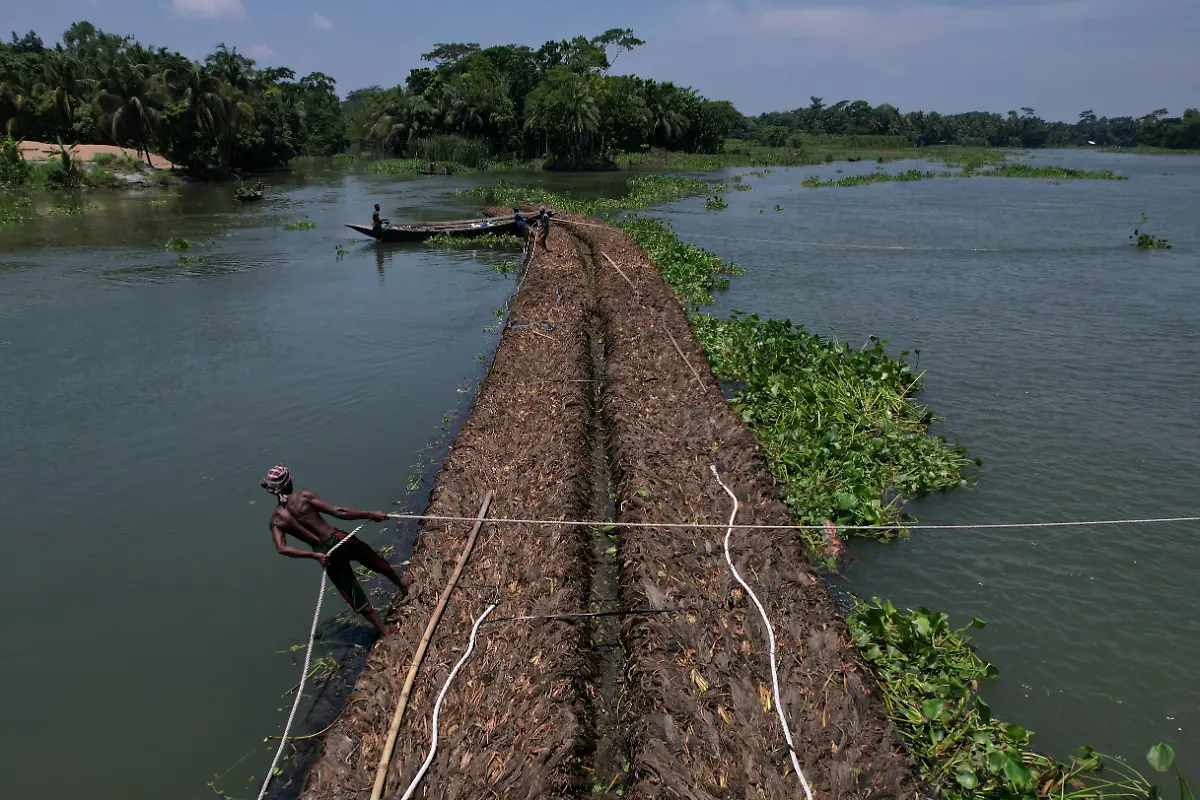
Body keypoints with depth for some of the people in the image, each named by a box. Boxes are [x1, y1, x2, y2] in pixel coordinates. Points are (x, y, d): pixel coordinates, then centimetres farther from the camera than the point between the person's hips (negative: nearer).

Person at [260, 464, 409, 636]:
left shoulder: (276, 520, -2)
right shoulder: (304, 497, -12)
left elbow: (282, 548, -16)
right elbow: (339, 512, -18)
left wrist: (315, 555, -16)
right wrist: (371, 515, -14)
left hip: (324, 552, 2)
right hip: (339, 539, -2)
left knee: (357, 600, 15)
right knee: (377, 562, 29)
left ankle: (384, 632, 21)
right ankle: (402, 584, 54)